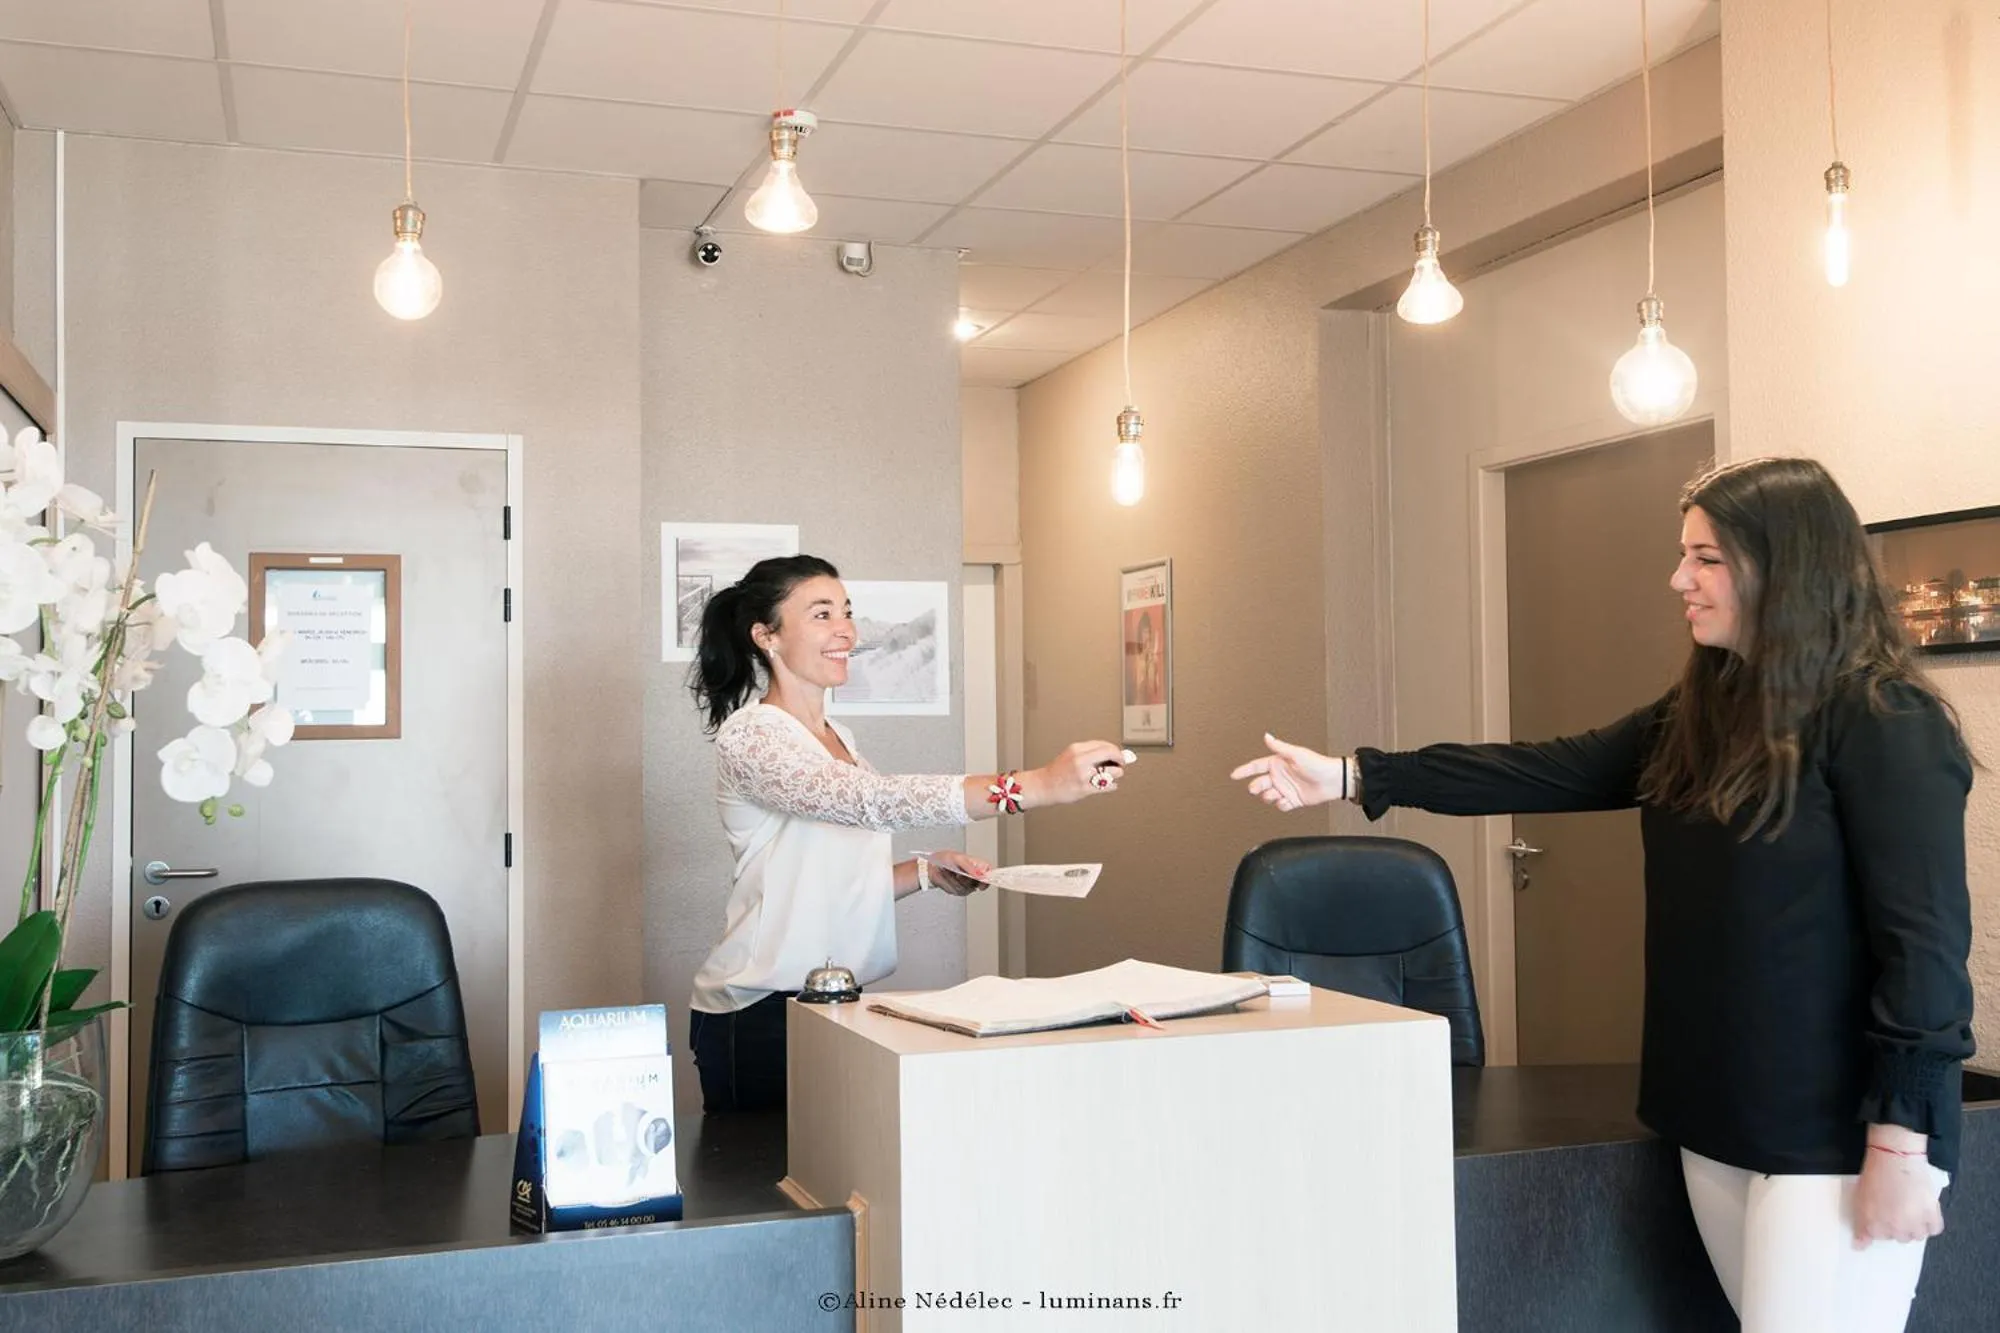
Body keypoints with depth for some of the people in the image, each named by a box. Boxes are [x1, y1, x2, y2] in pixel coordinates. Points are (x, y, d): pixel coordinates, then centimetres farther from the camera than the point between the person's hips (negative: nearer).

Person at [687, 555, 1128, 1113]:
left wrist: (925, 870, 1)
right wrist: (1037, 785, -39)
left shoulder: (840, 738, 13)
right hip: (759, 1016, -7)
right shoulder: (750, 736, -15)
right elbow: (873, 802, -31)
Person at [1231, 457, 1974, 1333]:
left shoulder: (1885, 724, -13)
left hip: (1837, 1131, -8)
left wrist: (1902, 1143, -19)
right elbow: (1546, 772, 9)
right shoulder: (1699, 716, 11)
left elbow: (1925, 941, -16)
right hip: (1717, 1114, 8)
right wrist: (1353, 777, 6)